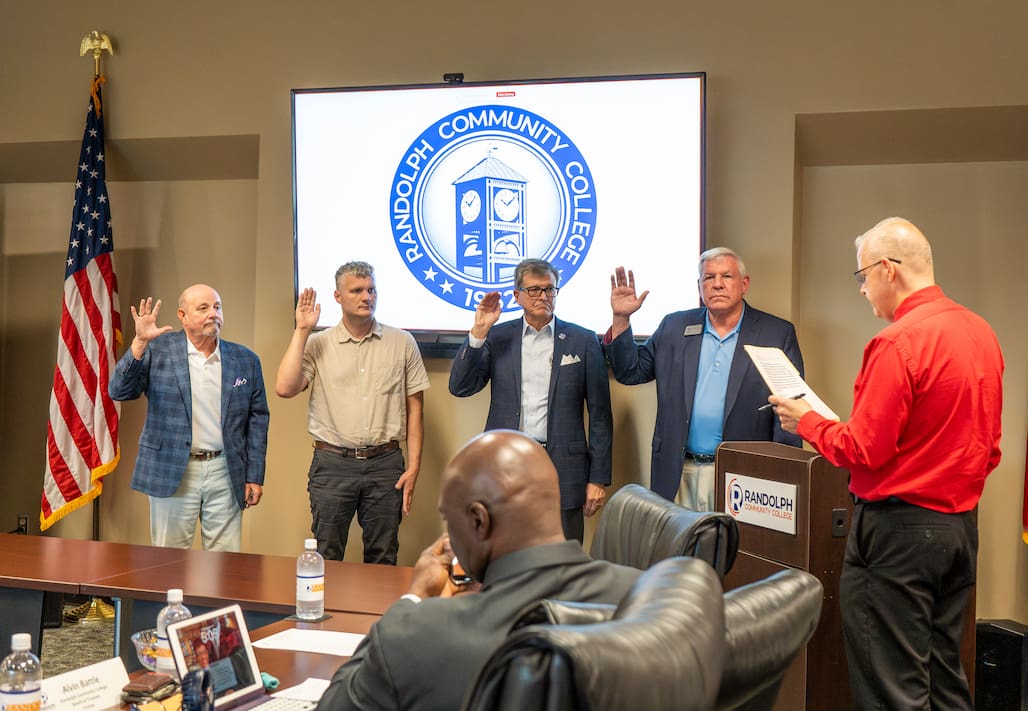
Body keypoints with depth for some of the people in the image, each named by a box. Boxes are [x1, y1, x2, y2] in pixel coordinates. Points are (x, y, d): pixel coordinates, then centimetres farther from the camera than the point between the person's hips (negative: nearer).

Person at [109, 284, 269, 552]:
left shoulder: (246, 360, 6)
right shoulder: (158, 350, 0)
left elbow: (258, 418, 8)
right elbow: (119, 391, -8)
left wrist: (255, 477, 4)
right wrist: (139, 342, -20)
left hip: (225, 472, 2)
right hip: (171, 472, -2)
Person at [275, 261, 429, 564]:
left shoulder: (402, 343, 6)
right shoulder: (317, 344, 4)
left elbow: (414, 408, 7)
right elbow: (285, 388, -11)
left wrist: (413, 467, 0)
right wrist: (302, 331, -8)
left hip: (385, 463, 1)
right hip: (332, 463, 0)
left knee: (383, 561, 8)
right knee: (326, 559, 5)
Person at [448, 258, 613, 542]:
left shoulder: (582, 341, 4)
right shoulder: (497, 337, 8)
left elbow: (600, 415, 4)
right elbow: (460, 387, 0)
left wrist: (598, 479, 0)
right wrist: (479, 332, -8)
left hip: (563, 469, -1)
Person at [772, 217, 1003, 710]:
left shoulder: (898, 342, -18)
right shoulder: (980, 332, 7)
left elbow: (863, 450, -17)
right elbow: (988, 444, 14)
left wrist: (806, 421, -2)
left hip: (900, 526, -8)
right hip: (961, 523, 8)